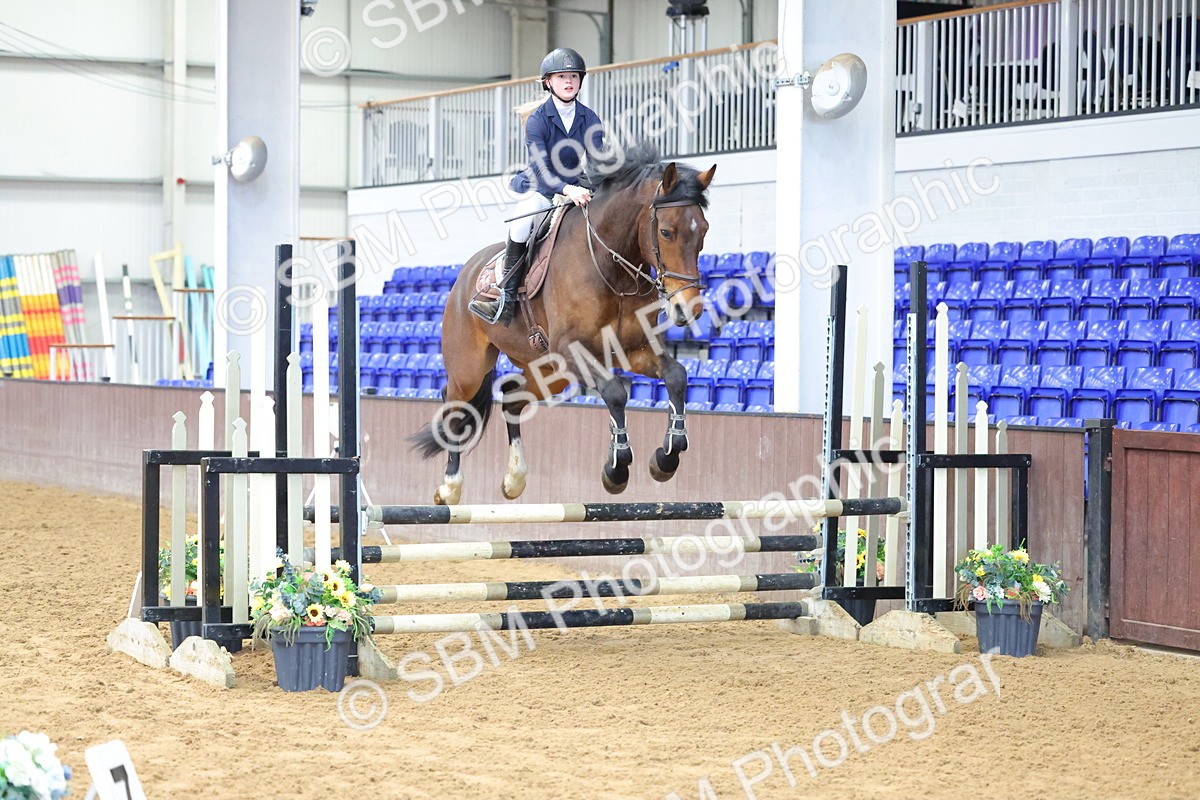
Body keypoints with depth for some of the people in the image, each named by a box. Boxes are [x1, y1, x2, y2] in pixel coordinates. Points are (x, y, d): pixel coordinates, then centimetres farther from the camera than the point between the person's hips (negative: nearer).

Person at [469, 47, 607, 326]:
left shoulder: (589, 119, 1)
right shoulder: (537, 119, -11)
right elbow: (540, 169, -24)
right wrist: (567, 189, -43)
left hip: (576, 190, 5)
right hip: (540, 188, -4)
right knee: (525, 214, -36)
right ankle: (508, 296, -32)